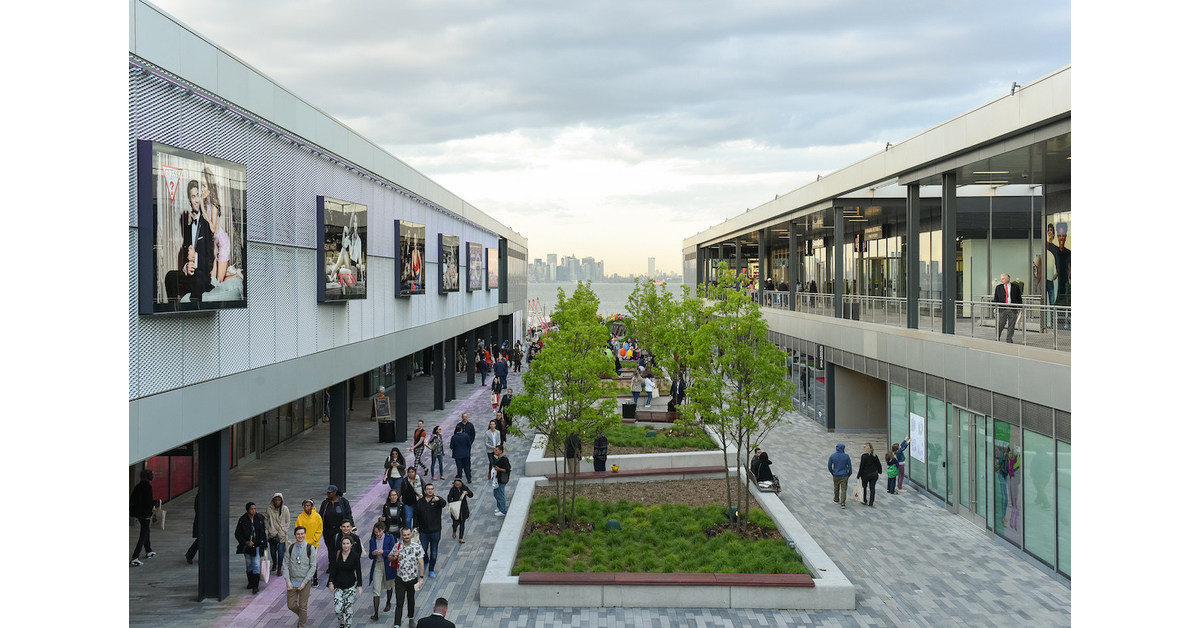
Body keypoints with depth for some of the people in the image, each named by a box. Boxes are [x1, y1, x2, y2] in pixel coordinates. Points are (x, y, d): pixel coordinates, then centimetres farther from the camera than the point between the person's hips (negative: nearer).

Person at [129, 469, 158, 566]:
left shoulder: (138, 486, 5)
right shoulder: (148, 487, -18)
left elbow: (132, 499, 11)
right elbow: (149, 501, -21)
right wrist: (151, 512, -10)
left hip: (138, 513, 8)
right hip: (145, 513, -8)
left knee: (146, 530, 25)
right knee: (143, 535, -5)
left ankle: (149, 552, 41)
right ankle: (134, 558, -11)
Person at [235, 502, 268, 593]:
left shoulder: (260, 518, -3)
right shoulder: (242, 520, -8)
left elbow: (263, 533, 6)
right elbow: (237, 534, -1)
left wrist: (264, 545, 7)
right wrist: (246, 542, -12)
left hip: (257, 546, -1)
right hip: (246, 546, 1)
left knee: (256, 565, -9)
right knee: (249, 565, 14)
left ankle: (255, 586, -10)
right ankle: (250, 582, 33)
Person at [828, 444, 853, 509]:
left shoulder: (832, 456, -9)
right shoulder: (846, 456, -12)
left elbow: (830, 466, -2)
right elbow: (849, 466, -6)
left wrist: (832, 473, 16)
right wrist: (849, 474, 11)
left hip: (836, 476, 2)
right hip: (844, 476, -2)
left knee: (836, 488, 21)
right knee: (843, 489, 4)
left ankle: (836, 500, 38)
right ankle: (843, 503, -3)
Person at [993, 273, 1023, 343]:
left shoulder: (1015, 287, 6)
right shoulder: (998, 287, 8)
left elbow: (1019, 298, 9)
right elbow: (996, 299, 8)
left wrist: (1019, 308, 4)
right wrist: (996, 307, -4)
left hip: (1013, 309, 0)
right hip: (1002, 308, 0)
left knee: (1011, 325, 3)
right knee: (1000, 324, -4)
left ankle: (1009, 339, 13)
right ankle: (997, 338, 7)